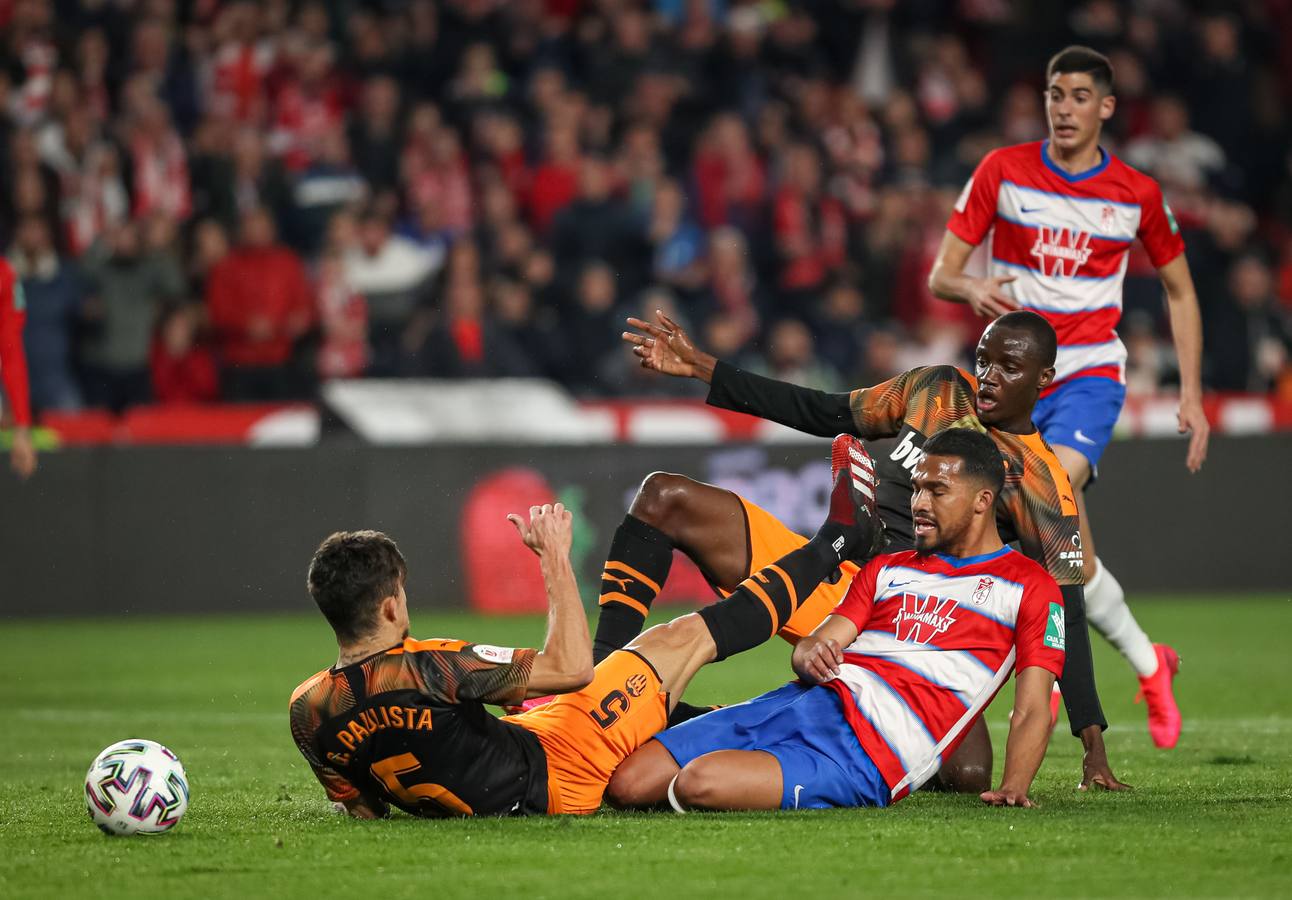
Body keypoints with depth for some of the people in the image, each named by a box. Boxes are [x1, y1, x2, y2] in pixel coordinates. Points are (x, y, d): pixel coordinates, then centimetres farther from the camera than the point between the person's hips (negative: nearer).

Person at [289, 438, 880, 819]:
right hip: (554, 779, -6)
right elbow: (568, 668, -24)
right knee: (683, 638, 4)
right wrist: (555, 558, -15)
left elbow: (363, 808, 4)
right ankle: (840, 536, 20)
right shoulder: (421, 668, -32)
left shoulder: (306, 711, -12)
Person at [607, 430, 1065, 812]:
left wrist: (1012, 788, -16)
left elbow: (1032, 709, 2)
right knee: (627, 783, -10)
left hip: (870, 755, -7)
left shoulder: (1030, 587, 8)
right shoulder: (887, 569, 27)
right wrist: (810, 657, -9)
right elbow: (812, 647, 17)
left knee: (697, 784, -28)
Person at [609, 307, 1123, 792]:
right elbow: (827, 415, 15)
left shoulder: (1042, 486, -7)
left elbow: (1065, 617, -8)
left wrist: (1094, 745, -15)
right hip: (828, 582, 3)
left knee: (970, 775, -28)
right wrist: (700, 368, 12)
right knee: (664, 498, -11)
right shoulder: (940, 390, 7)